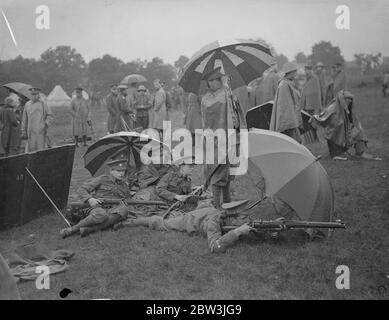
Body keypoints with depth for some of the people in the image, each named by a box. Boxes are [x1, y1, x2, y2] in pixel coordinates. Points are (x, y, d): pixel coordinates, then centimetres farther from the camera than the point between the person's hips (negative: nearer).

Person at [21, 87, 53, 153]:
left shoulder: (43, 104, 4)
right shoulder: (27, 105, 11)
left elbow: (50, 115, 6)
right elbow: (24, 120, 13)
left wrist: (46, 125, -9)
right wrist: (24, 132, 11)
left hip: (41, 130, -2)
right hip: (31, 132, 3)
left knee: (41, 148, -5)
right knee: (30, 148, -1)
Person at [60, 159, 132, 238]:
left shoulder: (125, 186, 21)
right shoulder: (102, 179, 9)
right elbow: (81, 190, 7)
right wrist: (90, 199, -13)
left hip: (112, 211, 3)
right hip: (97, 208, -3)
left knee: (124, 209, -34)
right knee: (101, 215, -43)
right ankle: (73, 229, -24)